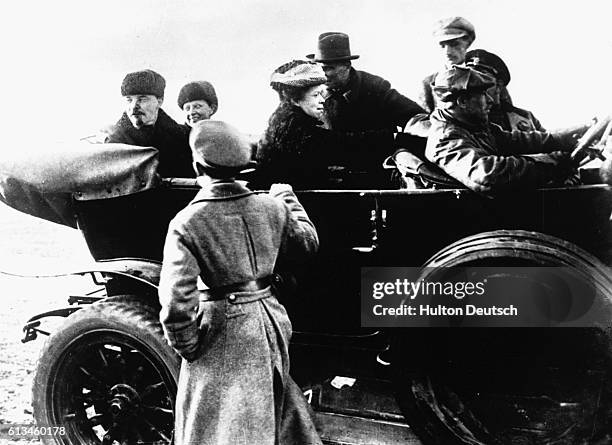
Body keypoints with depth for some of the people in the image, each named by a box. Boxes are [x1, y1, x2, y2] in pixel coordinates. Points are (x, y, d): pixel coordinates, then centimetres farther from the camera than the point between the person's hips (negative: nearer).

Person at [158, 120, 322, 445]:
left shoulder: (186, 223, -16)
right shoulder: (271, 207, -3)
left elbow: (177, 301, -22)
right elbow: (308, 243, 14)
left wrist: (188, 347, -6)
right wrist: (287, 198, 25)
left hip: (221, 335, -4)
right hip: (272, 322, 5)